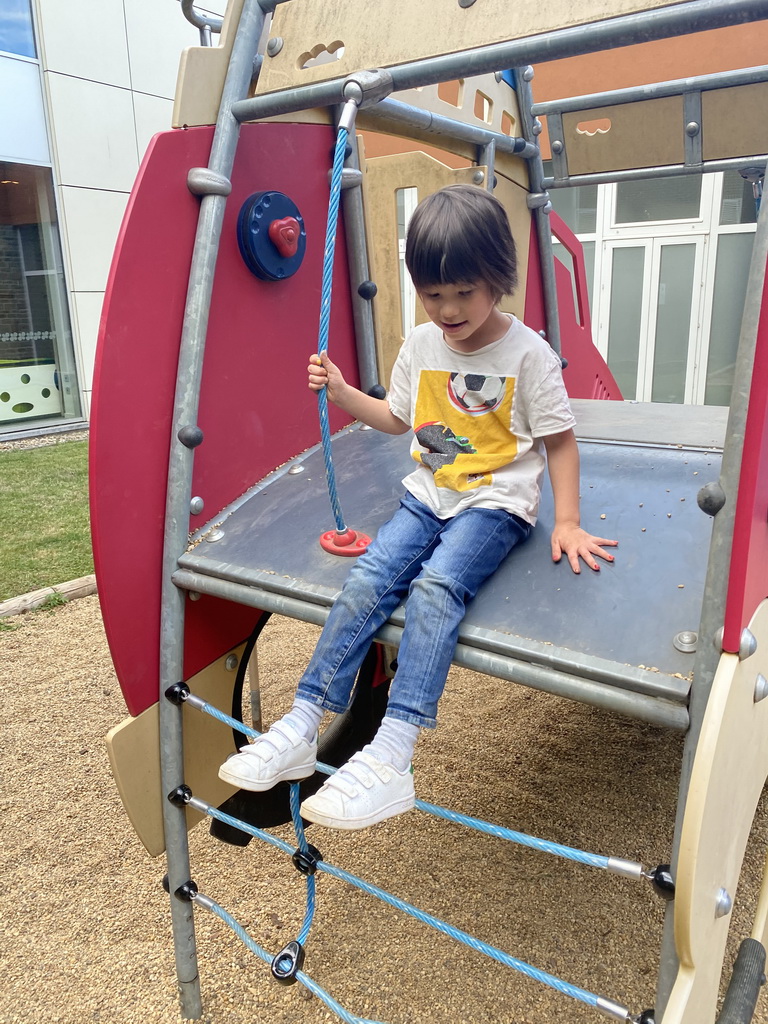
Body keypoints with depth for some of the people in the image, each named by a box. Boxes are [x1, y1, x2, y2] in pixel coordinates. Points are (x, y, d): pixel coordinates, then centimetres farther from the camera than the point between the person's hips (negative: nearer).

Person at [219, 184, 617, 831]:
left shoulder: (529, 354, -6)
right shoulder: (421, 344, 8)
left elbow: (559, 441, 0)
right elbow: (399, 418, 21)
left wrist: (567, 524, -7)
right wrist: (342, 394, 6)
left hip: (496, 502, -4)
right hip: (429, 493, 5)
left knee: (436, 586, -31)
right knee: (369, 577, -19)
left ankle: (391, 756, -34)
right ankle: (301, 728, -15)